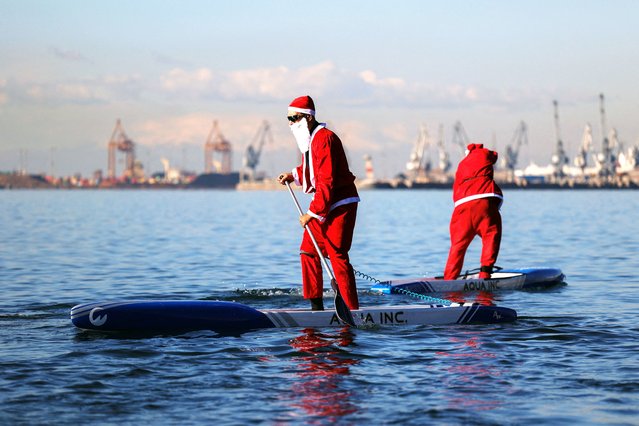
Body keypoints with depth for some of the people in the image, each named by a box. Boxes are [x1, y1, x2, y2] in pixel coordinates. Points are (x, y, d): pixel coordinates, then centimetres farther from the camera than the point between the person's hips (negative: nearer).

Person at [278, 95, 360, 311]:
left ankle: (352, 309, -8)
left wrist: (312, 213, -24)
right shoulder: (309, 139, 11)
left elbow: (327, 181, -24)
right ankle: (316, 305, 14)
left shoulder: (324, 139, -20)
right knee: (308, 251, 9)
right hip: (323, 204, 10)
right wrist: (294, 175, 10)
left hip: (340, 204, -10)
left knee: (337, 255, -12)